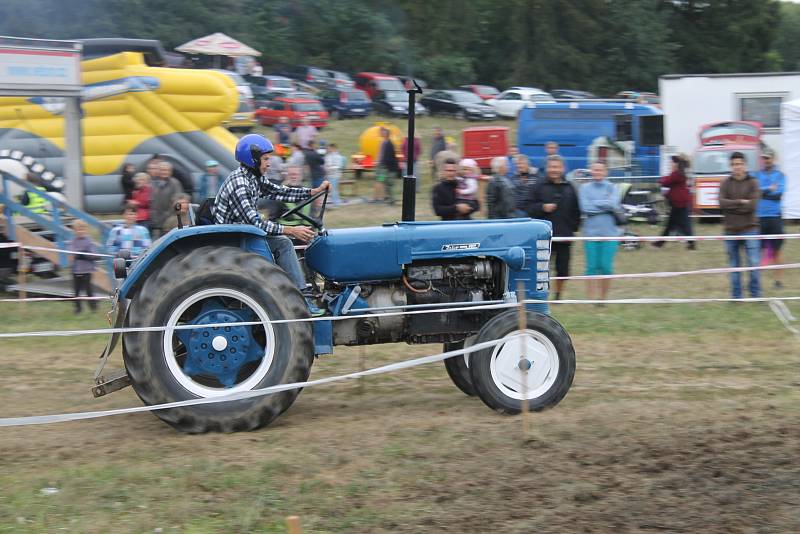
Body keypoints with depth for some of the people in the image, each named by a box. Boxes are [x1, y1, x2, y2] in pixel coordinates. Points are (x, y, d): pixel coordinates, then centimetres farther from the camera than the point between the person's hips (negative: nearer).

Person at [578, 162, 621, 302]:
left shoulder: (613, 188, 5)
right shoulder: (585, 188, 5)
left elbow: (614, 204, -11)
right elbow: (585, 208, -7)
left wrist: (595, 203, -7)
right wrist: (606, 206, -6)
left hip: (609, 232, 0)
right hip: (591, 231, 0)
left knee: (606, 266, -2)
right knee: (592, 266, -1)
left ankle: (604, 296, 12)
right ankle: (592, 297, 7)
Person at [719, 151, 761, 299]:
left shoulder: (753, 182, 0)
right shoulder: (725, 183, 4)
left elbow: (752, 205, -13)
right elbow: (722, 203, -10)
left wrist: (731, 206, -10)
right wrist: (740, 202, -16)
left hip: (749, 229, -2)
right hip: (731, 230, 2)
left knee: (754, 263, -6)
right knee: (734, 265, 8)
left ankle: (756, 294, 6)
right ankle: (736, 296, 16)